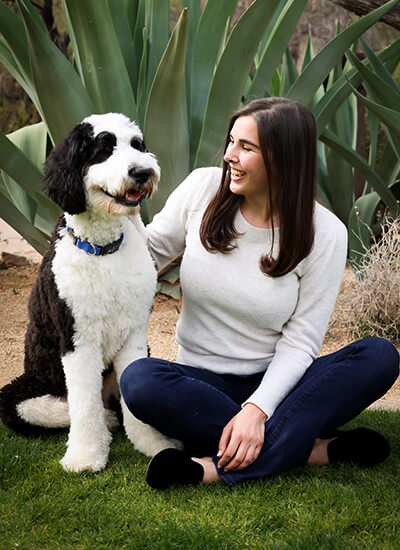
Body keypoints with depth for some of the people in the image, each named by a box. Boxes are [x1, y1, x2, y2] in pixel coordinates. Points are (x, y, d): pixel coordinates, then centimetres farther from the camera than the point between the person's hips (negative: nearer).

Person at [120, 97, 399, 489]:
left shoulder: (324, 235, -9)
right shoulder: (202, 188, -4)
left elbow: (299, 342, -11)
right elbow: (151, 252, 10)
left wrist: (257, 409, -26)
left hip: (274, 383, 0)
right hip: (202, 381, 1)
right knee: (138, 380, -33)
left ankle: (217, 468, -35)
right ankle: (316, 448, -26)